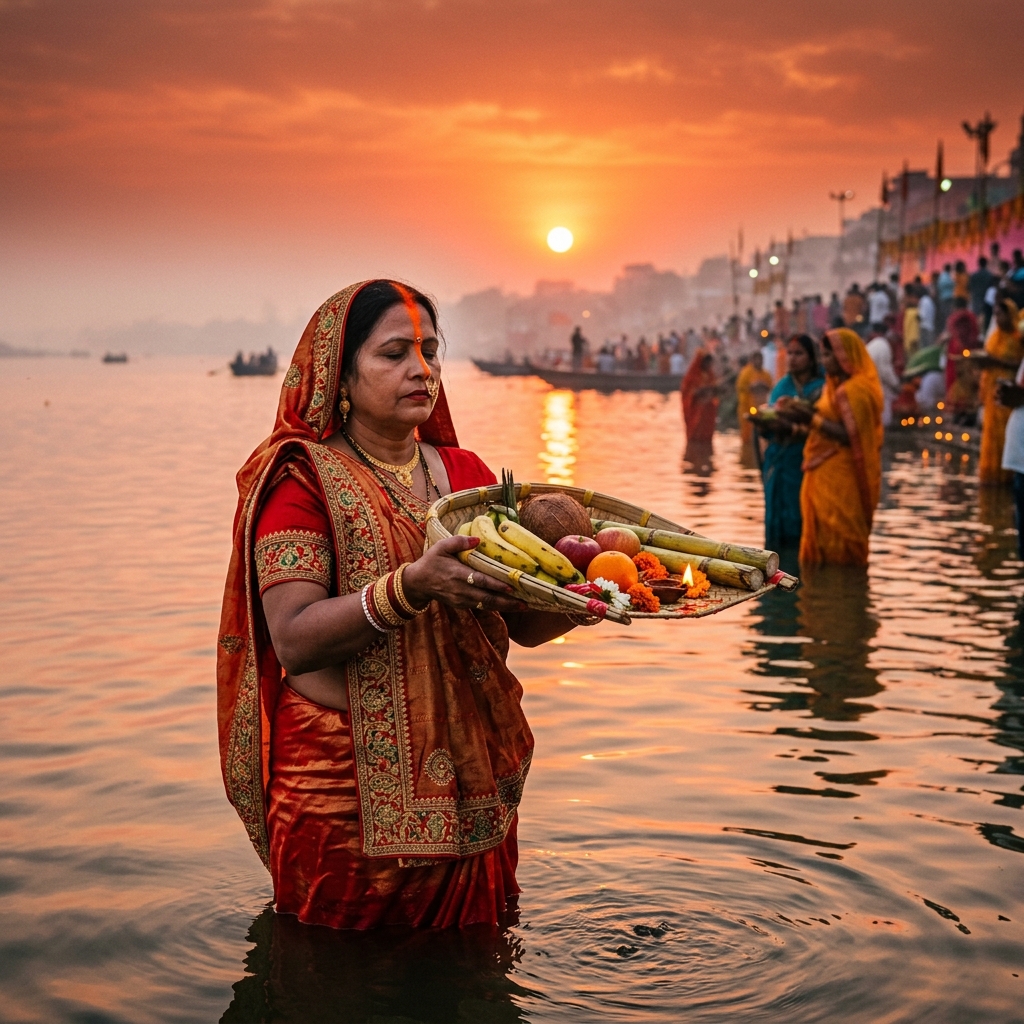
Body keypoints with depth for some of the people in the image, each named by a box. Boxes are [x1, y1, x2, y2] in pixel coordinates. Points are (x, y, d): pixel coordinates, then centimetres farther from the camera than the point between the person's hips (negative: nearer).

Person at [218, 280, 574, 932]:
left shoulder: (467, 473, 10)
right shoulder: (302, 479, -7)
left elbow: (525, 622, 6)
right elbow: (293, 638, -19)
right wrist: (412, 586, -32)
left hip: (471, 780, 5)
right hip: (347, 784, -5)